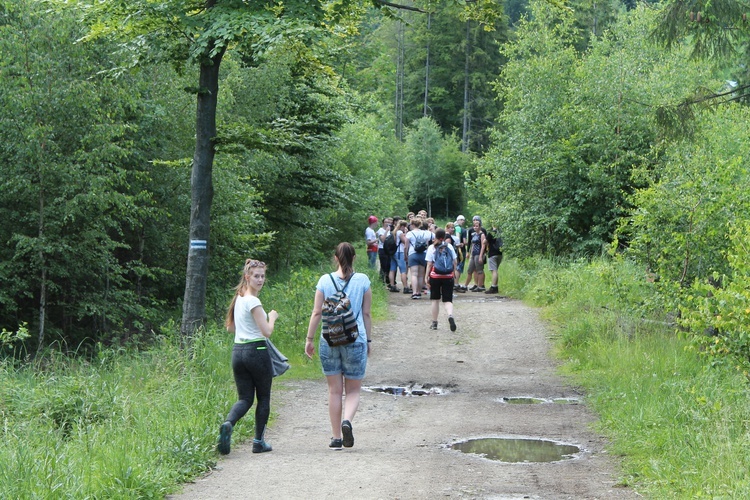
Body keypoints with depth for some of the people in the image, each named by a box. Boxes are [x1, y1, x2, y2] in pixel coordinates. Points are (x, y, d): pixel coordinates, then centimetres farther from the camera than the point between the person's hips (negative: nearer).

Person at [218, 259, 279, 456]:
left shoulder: (238, 299, 12)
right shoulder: (253, 302, -14)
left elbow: (229, 327, 24)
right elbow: (267, 332, -16)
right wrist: (272, 317, 2)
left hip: (237, 351, 7)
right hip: (257, 351, -7)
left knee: (245, 398, 8)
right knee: (264, 398, 10)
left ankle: (228, 423, -21)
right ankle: (259, 441, 13)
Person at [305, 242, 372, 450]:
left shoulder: (325, 280, 0)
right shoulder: (362, 280, -1)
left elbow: (317, 312, -1)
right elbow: (366, 314, 3)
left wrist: (309, 339, 7)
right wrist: (368, 340, 12)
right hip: (355, 340, -1)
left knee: (334, 391, 10)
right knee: (353, 390, 9)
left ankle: (336, 437, 10)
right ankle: (347, 420, -19)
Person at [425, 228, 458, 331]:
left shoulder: (432, 248, -4)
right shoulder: (449, 246, 3)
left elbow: (429, 264, -6)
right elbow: (455, 262, 4)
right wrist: (454, 273, 16)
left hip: (435, 276, -1)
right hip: (448, 277, 1)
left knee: (435, 300, 14)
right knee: (447, 300, 1)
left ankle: (434, 323, 17)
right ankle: (450, 316, -29)